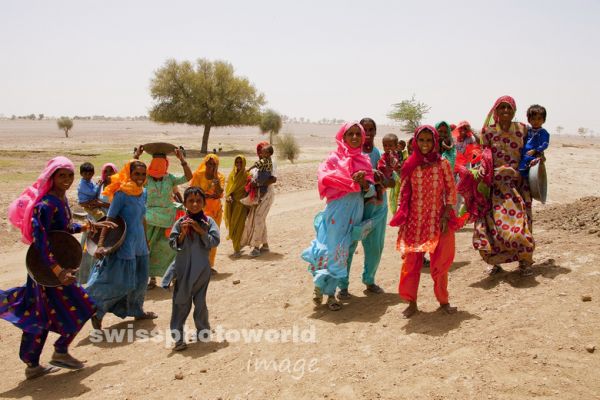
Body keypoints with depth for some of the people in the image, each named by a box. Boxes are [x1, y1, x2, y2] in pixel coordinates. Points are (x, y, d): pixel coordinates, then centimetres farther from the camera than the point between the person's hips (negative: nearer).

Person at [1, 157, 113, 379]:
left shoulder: (61, 198, 6)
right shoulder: (46, 204, -23)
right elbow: (40, 239, -28)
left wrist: (88, 226, 14)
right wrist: (58, 271, -33)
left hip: (57, 263, 9)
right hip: (48, 267, -9)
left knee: (43, 316, 15)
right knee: (79, 308, 0)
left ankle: (32, 365, 25)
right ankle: (60, 352, 18)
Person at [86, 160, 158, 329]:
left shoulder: (143, 193, 6)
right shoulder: (121, 194, -15)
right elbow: (109, 220, -18)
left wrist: (146, 241, 21)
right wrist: (101, 245, -25)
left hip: (139, 243, 7)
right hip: (124, 244, -7)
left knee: (140, 280, 17)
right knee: (119, 282, -4)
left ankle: (136, 310, 36)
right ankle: (97, 311, 16)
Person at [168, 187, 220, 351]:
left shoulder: (208, 222, -3)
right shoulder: (180, 223, -2)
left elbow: (215, 241, -11)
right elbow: (173, 244, -2)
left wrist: (200, 230, -18)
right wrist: (183, 234, -18)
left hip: (201, 268, 0)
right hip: (183, 268, 0)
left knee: (200, 301, 11)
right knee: (181, 302, 3)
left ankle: (203, 331, 29)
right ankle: (178, 336, 8)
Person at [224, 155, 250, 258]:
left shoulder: (246, 174, -2)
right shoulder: (232, 173, 12)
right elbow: (228, 187, 9)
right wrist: (229, 196, -8)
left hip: (240, 203, -5)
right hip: (231, 202, 5)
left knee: (238, 225, -8)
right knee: (231, 224, 8)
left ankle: (237, 249, -3)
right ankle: (237, 244, 30)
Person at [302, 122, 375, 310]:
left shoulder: (365, 160, 12)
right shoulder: (334, 158, 1)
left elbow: (370, 191, 6)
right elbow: (325, 177, -15)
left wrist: (363, 182, -16)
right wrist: (352, 180, -18)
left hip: (356, 212, 4)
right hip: (337, 209, -4)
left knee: (343, 252, 7)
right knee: (331, 249, -8)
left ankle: (330, 292, 16)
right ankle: (319, 284, 11)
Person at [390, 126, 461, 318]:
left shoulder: (443, 164, -1)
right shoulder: (410, 165, 2)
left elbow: (451, 190, 0)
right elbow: (403, 193, 5)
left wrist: (447, 215, -8)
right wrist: (401, 219, 0)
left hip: (438, 220, -1)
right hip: (414, 221, 1)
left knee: (440, 263, 7)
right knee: (411, 262, 1)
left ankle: (443, 300, 25)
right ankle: (412, 303, 14)